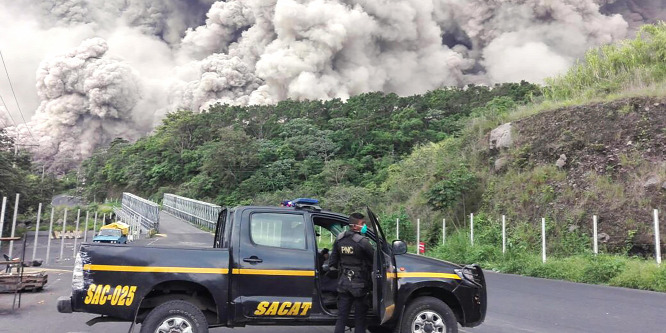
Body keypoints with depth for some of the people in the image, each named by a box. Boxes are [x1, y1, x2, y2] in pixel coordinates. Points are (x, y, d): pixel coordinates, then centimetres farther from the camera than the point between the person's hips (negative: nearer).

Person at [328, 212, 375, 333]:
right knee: (359, 318, 7)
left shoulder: (339, 239, 1)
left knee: (341, 317, 11)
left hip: (343, 283, 5)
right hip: (359, 284, -5)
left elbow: (333, 261, 7)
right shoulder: (362, 241, -17)